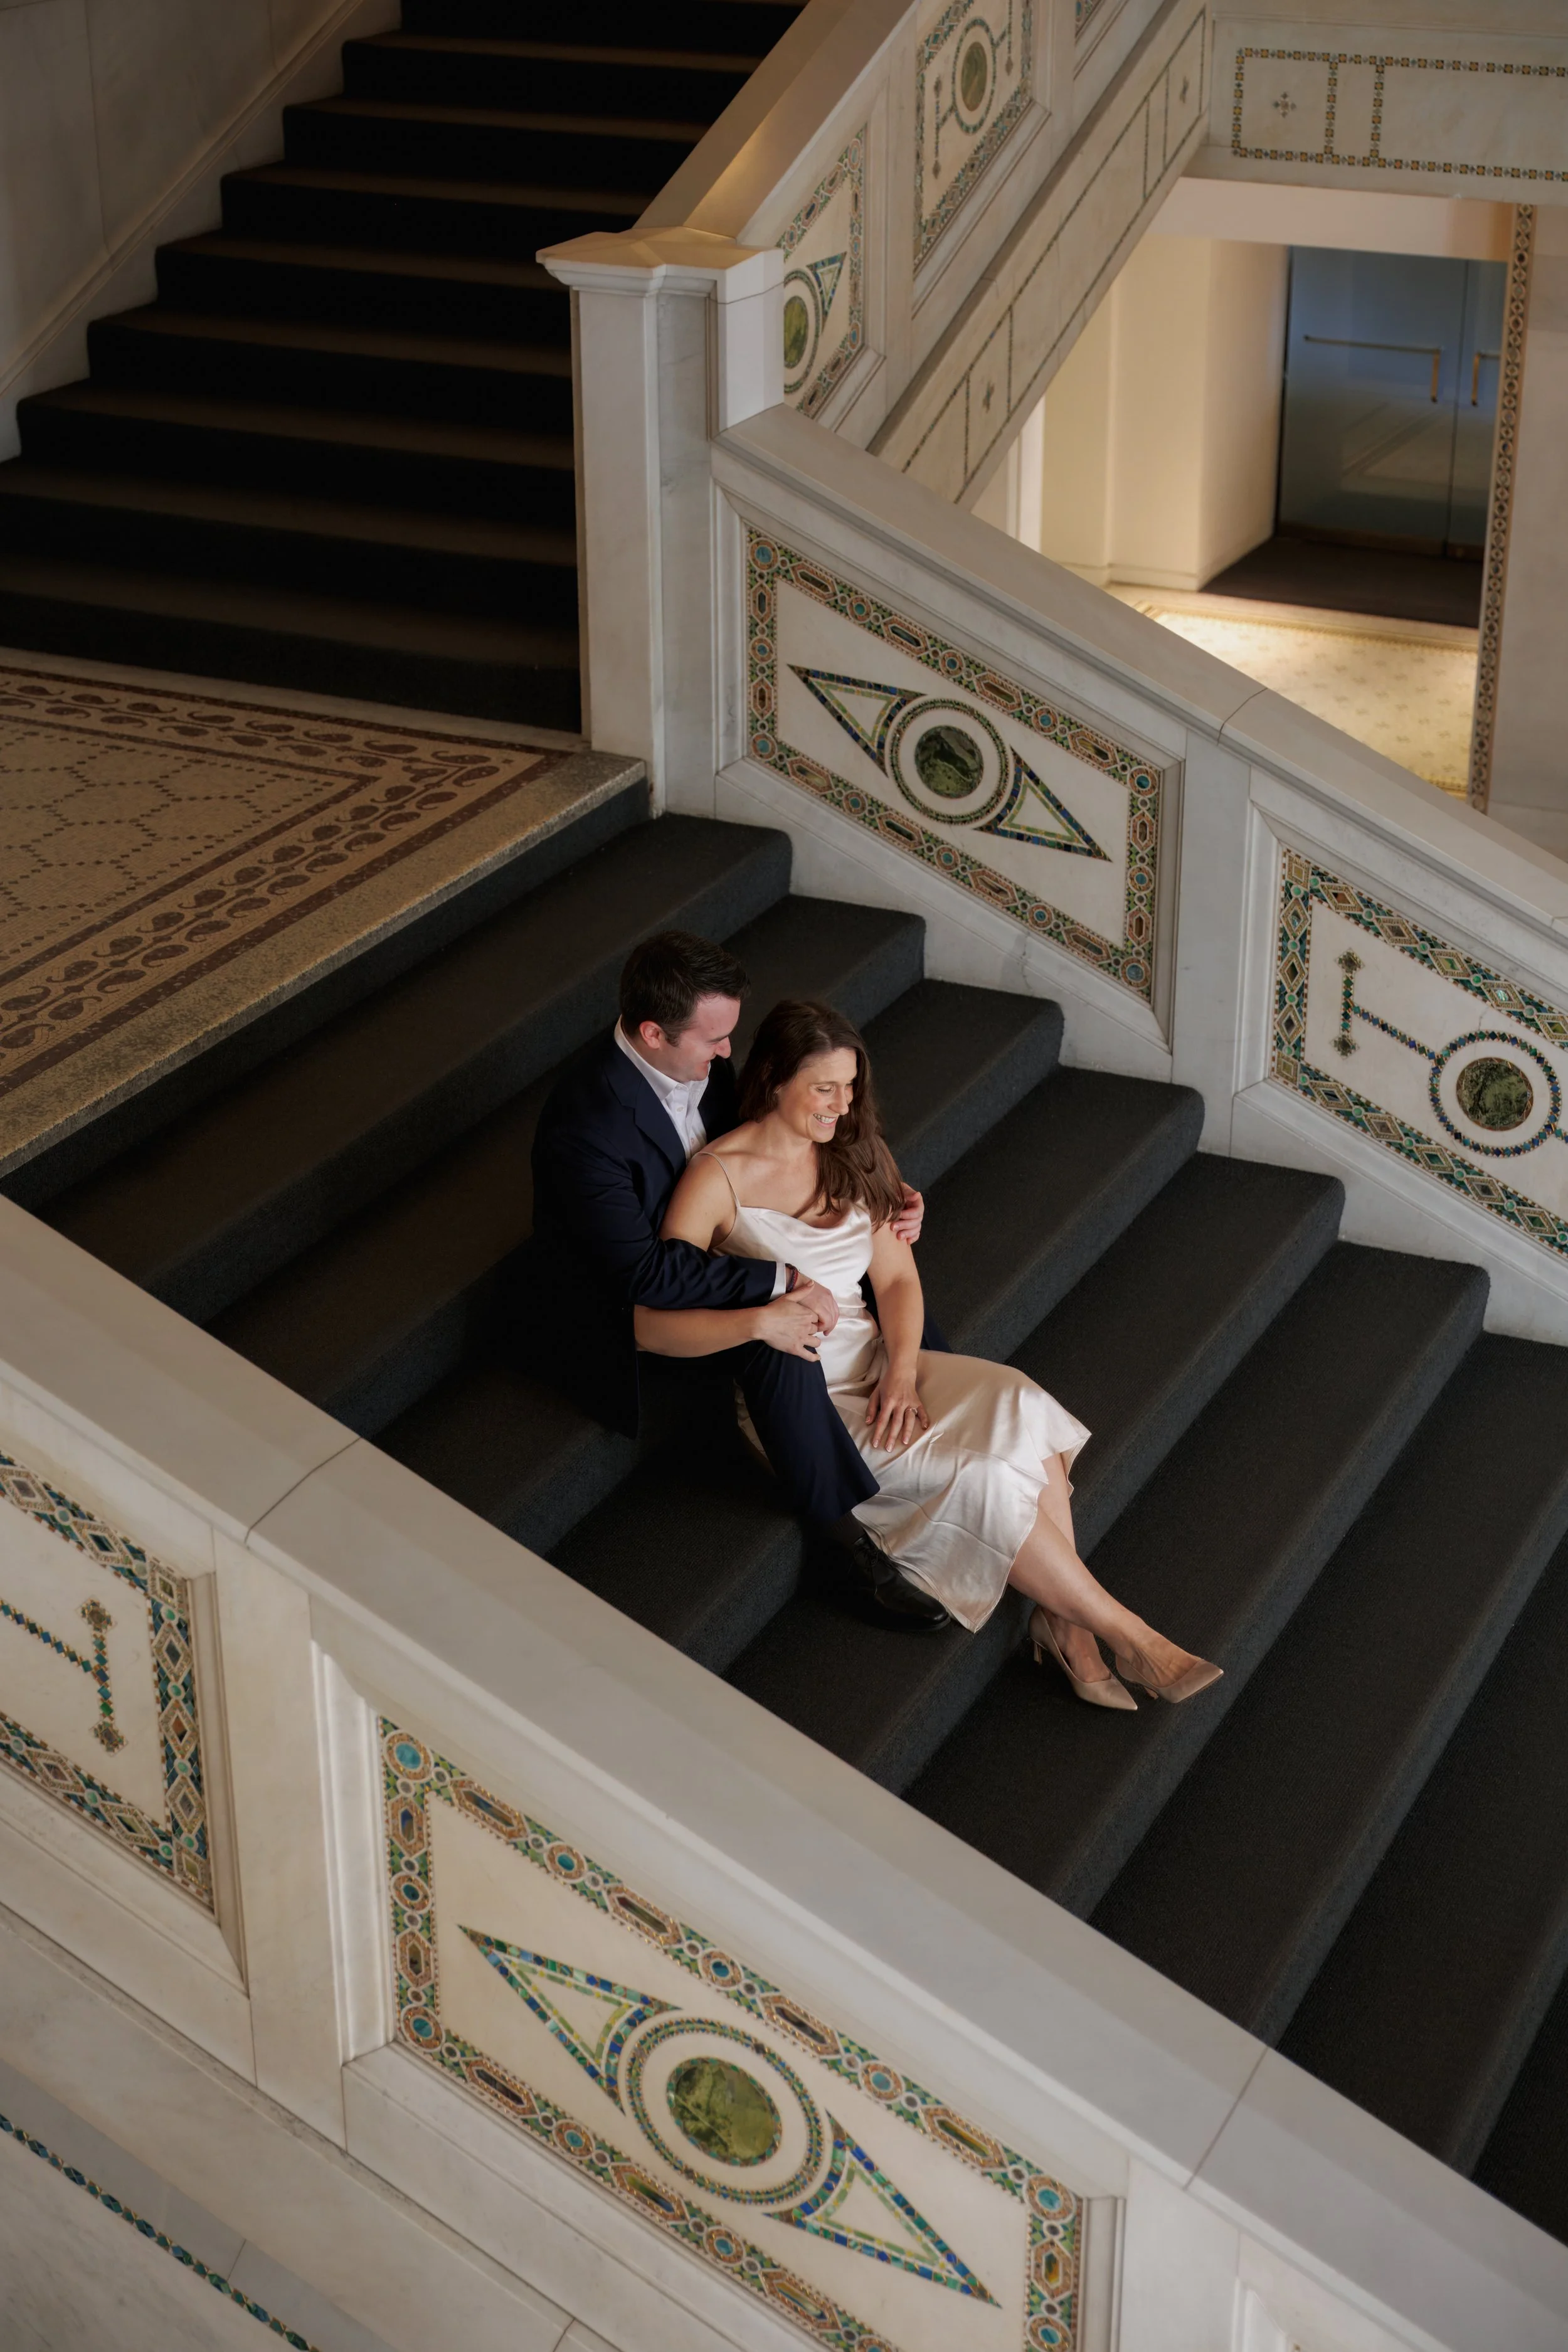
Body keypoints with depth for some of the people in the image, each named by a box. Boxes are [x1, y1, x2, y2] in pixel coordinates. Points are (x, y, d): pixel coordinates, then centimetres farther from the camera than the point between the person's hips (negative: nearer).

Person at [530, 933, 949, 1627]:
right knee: (779, 1339, -31)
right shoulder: (587, 1122, -34)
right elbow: (645, 1274, -35)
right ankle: (854, 1538, -19)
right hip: (614, 1305, -9)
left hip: (700, 1244, 9)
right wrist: (780, 1280, -33)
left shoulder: (697, 1061, -9)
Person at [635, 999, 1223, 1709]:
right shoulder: (718, 1177, -12)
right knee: (980, 1474, -25)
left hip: (874, 1362, 6)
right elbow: (652, 1323, -18)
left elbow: (897, 1278, 6)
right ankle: (1121, 1631, -13)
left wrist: (903, 1371, -13)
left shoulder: (853, 1152, 8)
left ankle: (1063, 1621, -20)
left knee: (1022, 1408, -24)